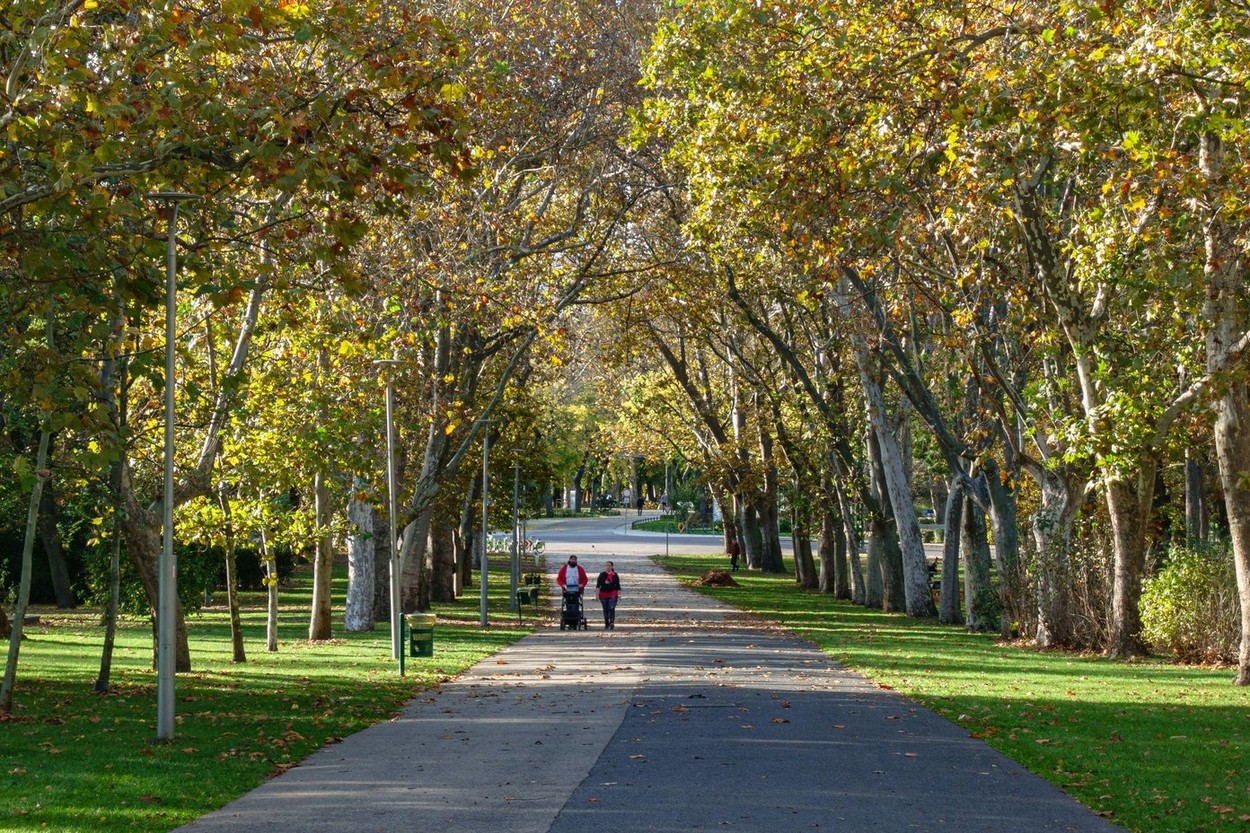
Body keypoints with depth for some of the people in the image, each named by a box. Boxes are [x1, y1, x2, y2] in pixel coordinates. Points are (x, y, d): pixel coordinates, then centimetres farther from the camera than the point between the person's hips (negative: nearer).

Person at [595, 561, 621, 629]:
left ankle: (612, 623, -24)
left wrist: (619, 594, 2)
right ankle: (607, 624, 20)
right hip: (603, 594, 2)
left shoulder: (615, 575, 4)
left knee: (612, 608, -16)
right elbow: (598, 585, 3)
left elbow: (618, 585, 7)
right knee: (605, 610, 9)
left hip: (612, 594, -2)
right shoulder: (602, 575, 5)